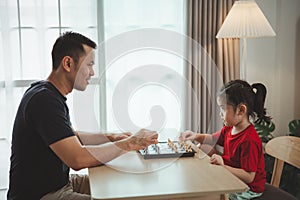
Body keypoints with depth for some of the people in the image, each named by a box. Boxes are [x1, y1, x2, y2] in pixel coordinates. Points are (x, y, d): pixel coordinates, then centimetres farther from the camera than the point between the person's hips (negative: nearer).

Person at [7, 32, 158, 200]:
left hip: (59, 182, 10)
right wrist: (129, 144, -19)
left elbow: (72, 138, 20)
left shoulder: (51, 94, 8)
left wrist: (112, 137, 7)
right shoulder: (44, 100, -24)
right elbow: (78, 159, -30)